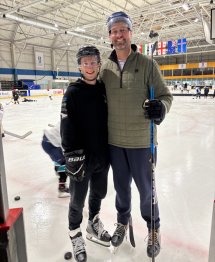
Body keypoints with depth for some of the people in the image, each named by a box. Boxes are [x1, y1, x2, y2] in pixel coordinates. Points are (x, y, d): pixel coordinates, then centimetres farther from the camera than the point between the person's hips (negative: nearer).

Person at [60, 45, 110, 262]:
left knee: (99, 193, 21)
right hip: (82, 157, -5)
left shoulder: (104, 89, 4)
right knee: (78, 199, 11)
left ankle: (93, 224, 46)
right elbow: (67, 128, -15)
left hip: (102, 155, 5)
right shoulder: (73, 92, -11)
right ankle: (75, 234, 35)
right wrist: (72, 156, -18)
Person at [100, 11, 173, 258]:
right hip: (114, 140, 3)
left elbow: (165, 95, -4)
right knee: (121, 185, 19)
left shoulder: (147, 64, -6)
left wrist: (160, 107, -27)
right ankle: (122, 221, 45)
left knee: (145, 187, 12)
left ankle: (153, 228, 39)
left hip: (142, 140, -3)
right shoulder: (105, 67, 4)